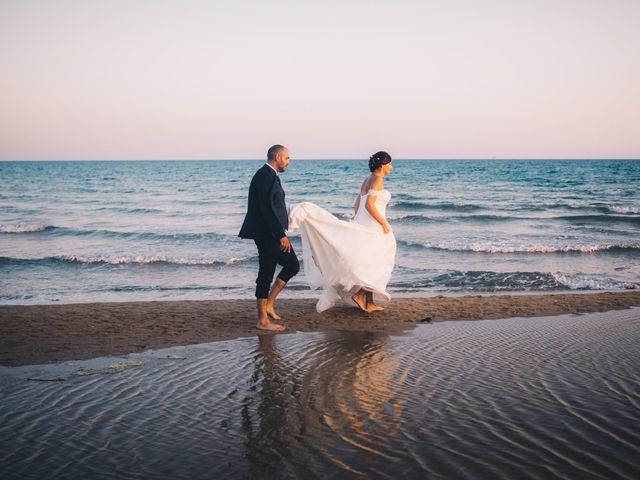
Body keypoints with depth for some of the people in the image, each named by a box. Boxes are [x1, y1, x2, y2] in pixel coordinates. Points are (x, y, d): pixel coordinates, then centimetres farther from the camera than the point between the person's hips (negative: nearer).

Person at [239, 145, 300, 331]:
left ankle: (269, 304, 19)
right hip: (267, 234, -11)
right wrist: (281, 235, -23)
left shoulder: (269, 175, 15)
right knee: (266, 274, -3)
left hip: (274, 234, 11)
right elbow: (267, 208, -23)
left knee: (292, 265, 14)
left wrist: (281, 233, 22)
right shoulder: (265, 176, -17)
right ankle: (263, 320, 7)